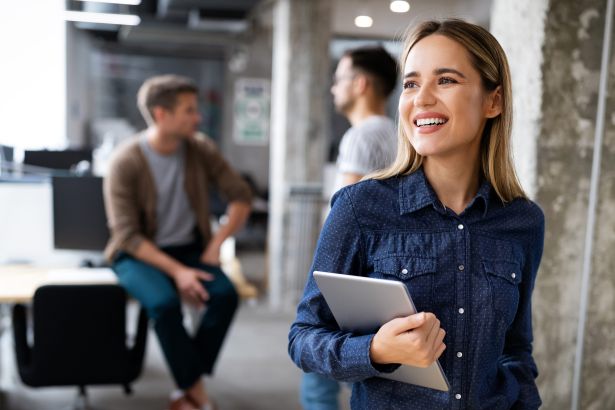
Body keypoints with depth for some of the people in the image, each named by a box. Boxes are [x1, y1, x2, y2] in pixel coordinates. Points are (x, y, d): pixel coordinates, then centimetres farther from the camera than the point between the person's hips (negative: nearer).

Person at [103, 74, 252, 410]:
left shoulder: (201, 150, -5)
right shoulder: (126, 161, -16)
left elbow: (241, 196, 2)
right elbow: (127, 235, -17)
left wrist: (217, 243, -10)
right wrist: (176, 271, -25)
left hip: (188, 248, 4)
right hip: (138, 254, -3)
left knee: (225, 294, -26)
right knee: (165, 302, -34)